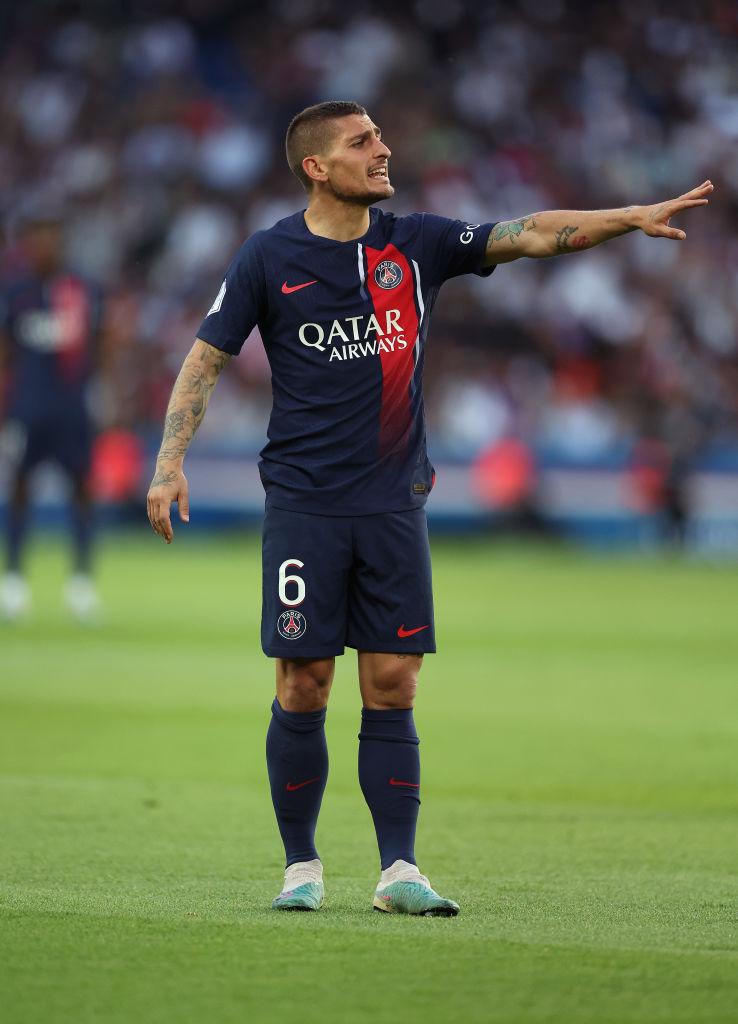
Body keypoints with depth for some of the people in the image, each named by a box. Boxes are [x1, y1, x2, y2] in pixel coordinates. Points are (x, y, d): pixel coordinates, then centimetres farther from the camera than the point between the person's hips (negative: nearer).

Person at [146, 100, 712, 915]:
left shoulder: (416, 245, 6)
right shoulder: (268, 258, -1)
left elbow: (531, 234, 1)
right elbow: (205, 359, 2)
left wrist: (634, 218, -10)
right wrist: (170, 462, -8)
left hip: (394, 504, 3)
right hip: (304, 504, -2)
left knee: (393, 688, 0)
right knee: (303, 688, -2)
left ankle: (399, 871, 2)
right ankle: (301, 866, 11)